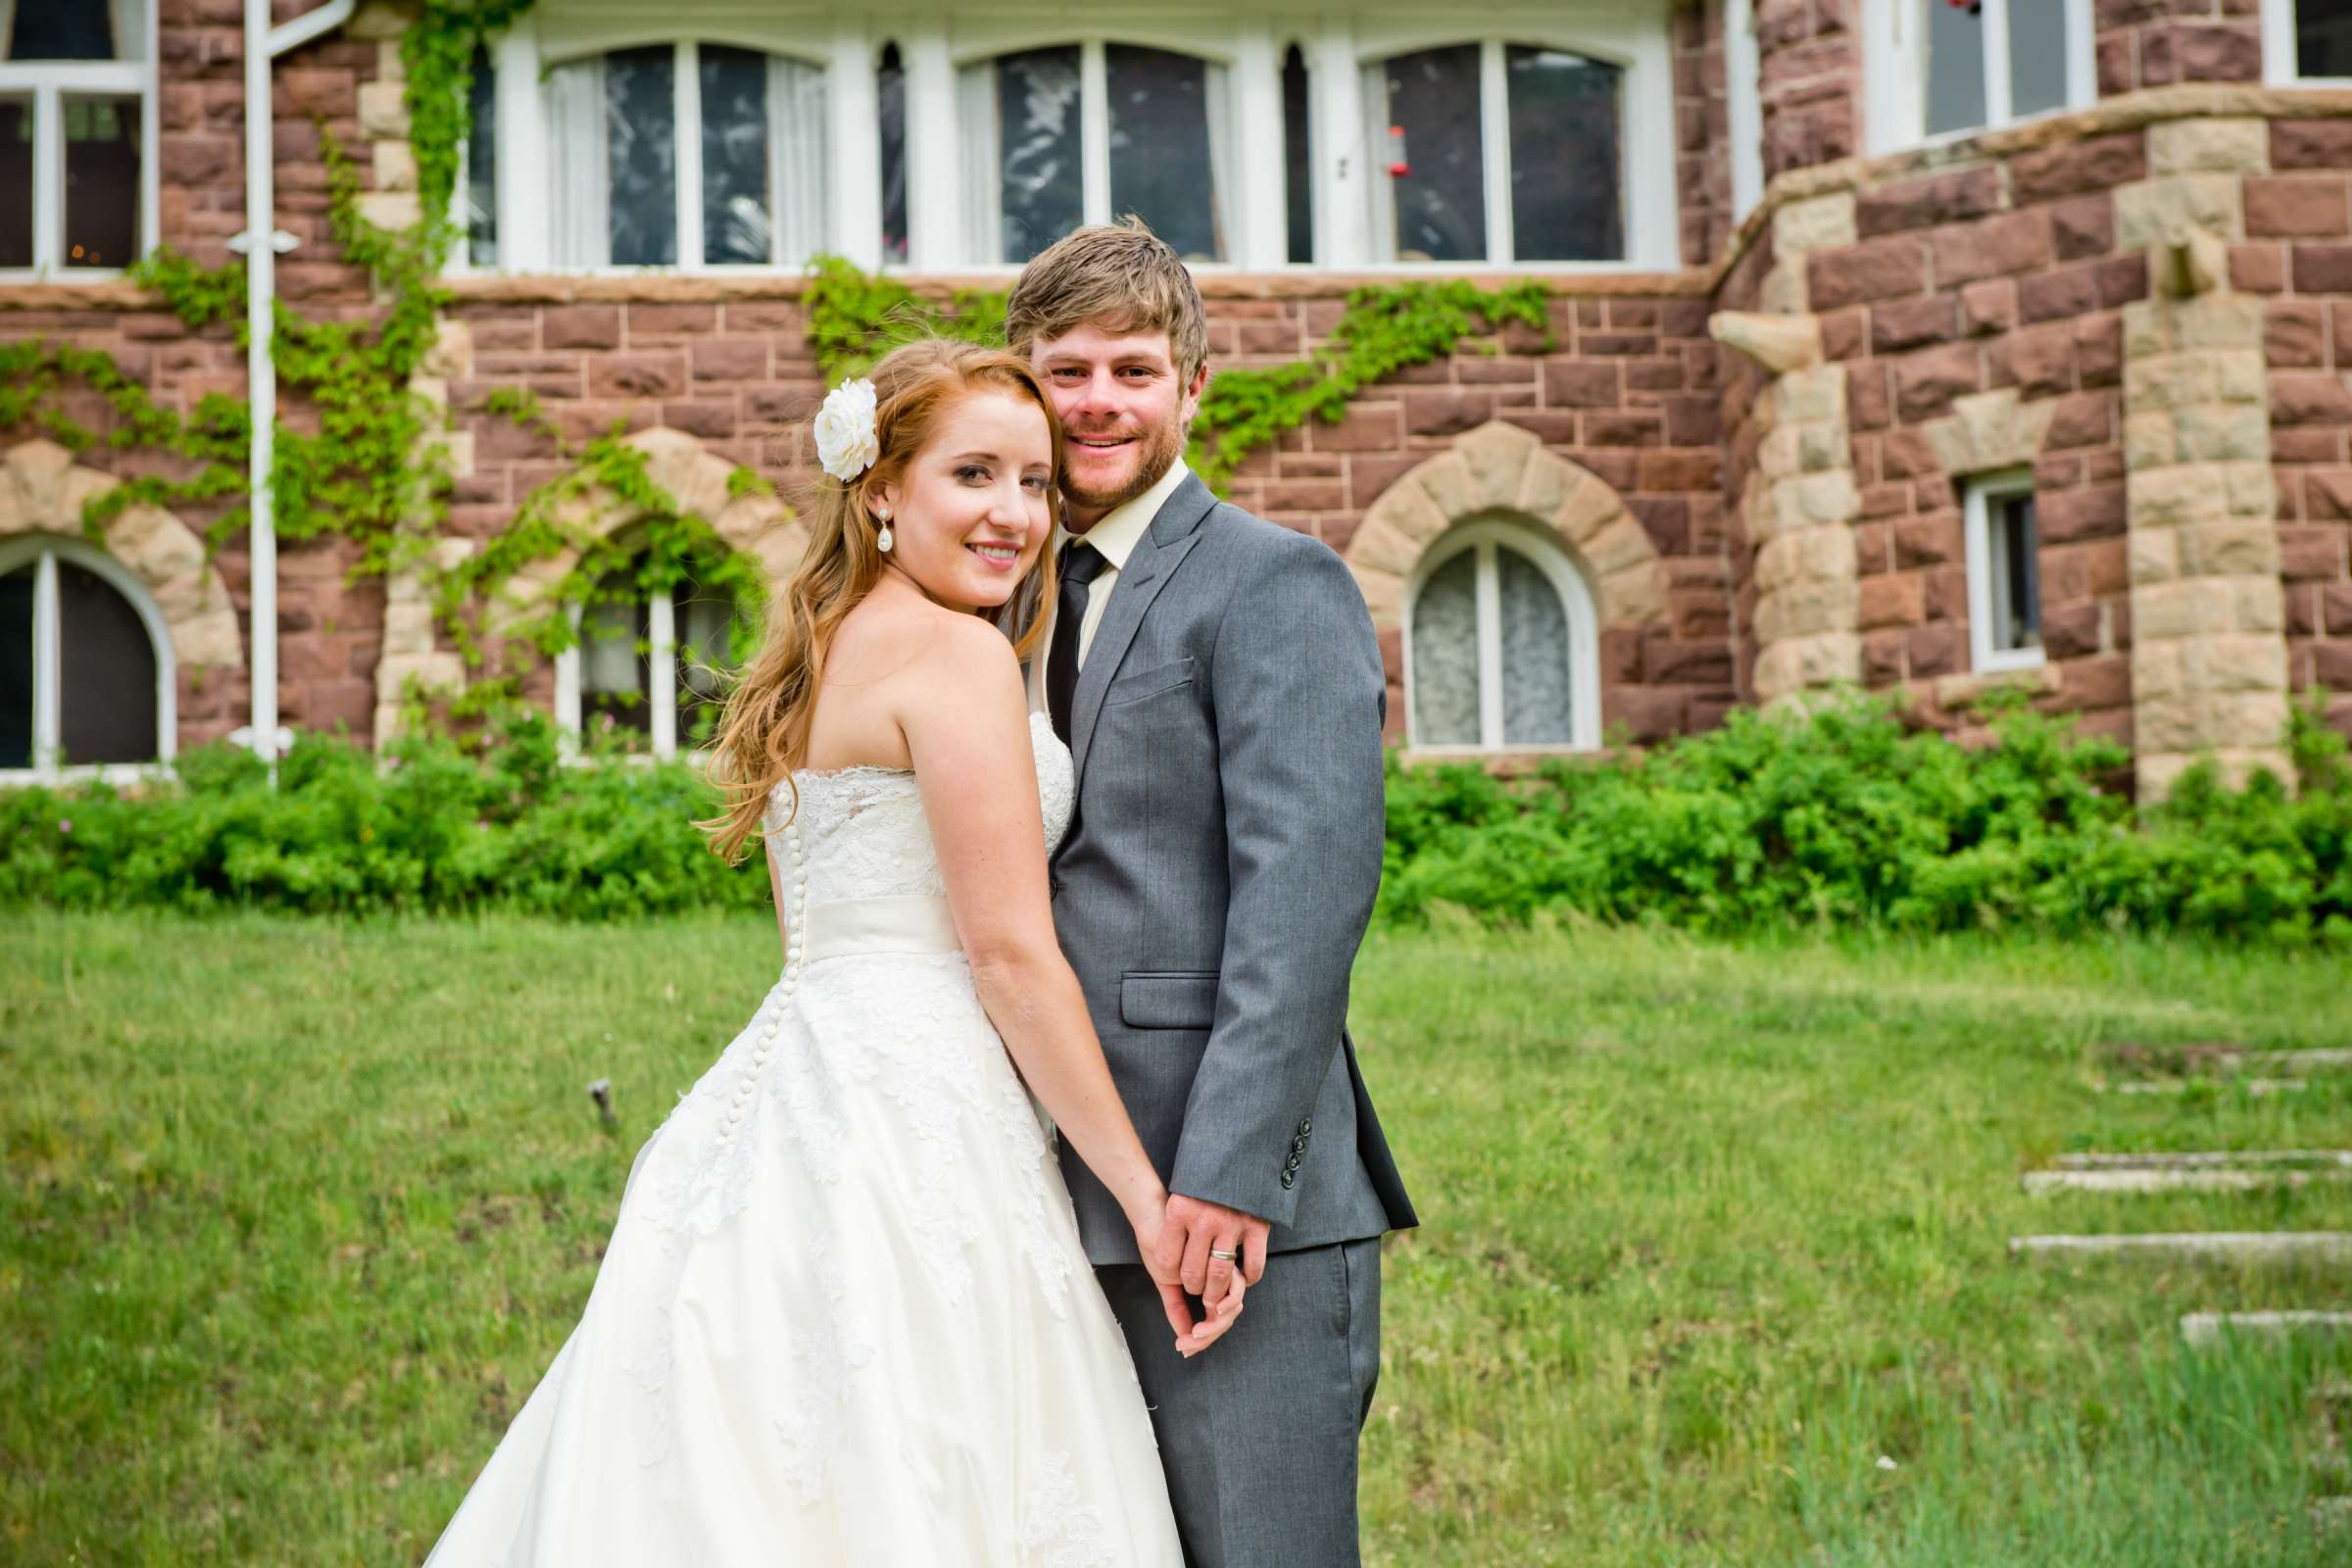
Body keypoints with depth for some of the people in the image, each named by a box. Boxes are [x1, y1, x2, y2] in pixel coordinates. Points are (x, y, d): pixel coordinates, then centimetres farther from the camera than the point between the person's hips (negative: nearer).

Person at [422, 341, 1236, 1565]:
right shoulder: (955, 651, -10)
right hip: (913, 1128, -9)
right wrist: (1146, 1197, -10)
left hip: (790, 1091, 9)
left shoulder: (818, 656, 18)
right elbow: (1010, 955, -14)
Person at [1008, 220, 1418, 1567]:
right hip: (1074, 1212, 7)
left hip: (1233, 1208, -7)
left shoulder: (1274, 583, -4)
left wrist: (1223, 1174, -21)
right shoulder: (1025, 605, 20)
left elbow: (1307, 886, -14)